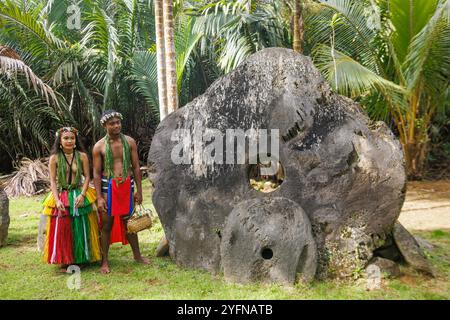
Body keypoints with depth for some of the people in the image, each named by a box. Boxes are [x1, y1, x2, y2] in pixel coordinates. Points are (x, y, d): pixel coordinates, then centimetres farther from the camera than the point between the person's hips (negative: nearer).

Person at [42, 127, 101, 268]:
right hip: (61, 197, 0)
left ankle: (82, 257, 20)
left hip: (79, 195, 0)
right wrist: (57, 200, -13)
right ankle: (65, 259, 15)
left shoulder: (82, 156, -2)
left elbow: (87, 177, -1)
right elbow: (52, 180, -3)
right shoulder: (54, 158, -3)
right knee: (62, 228, 0)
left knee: (82, 228, 5)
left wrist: (82, 194, -14)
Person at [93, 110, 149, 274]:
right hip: (108, 186, -2)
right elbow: (96, 173, -3)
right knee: (107, 224, 5)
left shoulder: (129, 141, 2)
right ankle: (105, 261, 16)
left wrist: (139, 190, 3)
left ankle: (137, 255, 28)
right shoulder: (99, 146, -4)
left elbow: (136, 167, 5)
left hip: (127, 186, 2)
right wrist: (99, 197, -8)